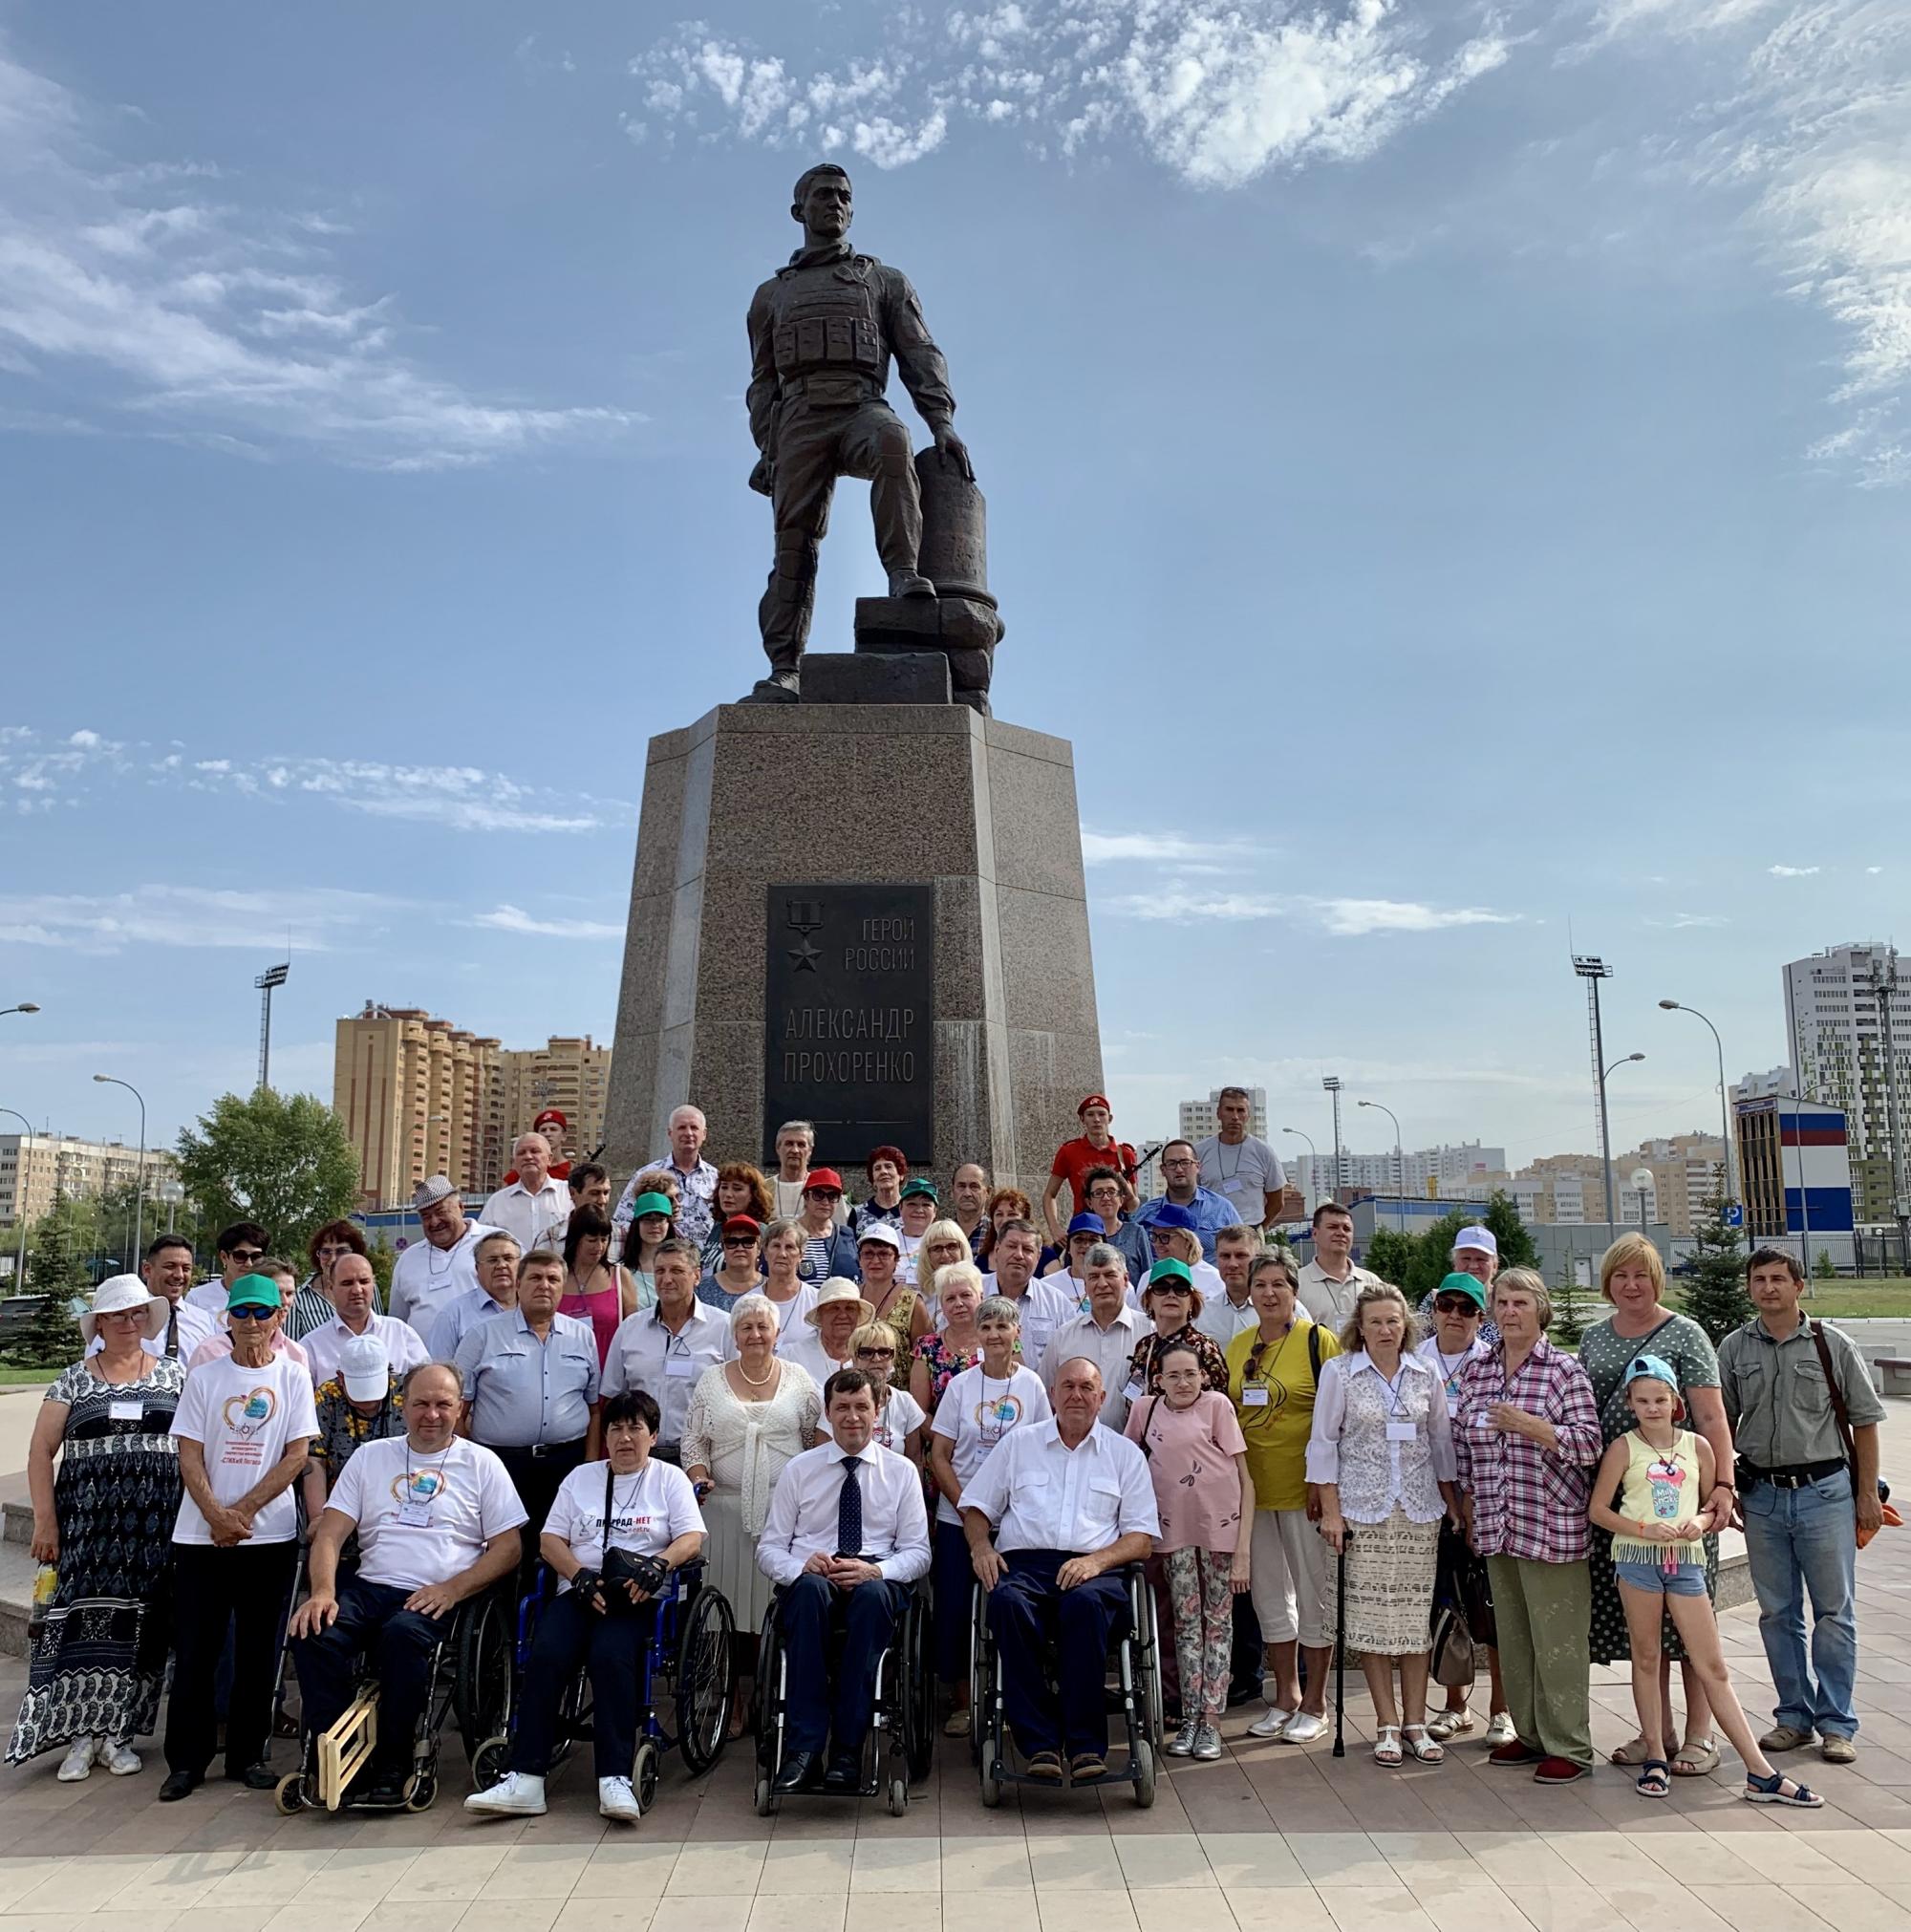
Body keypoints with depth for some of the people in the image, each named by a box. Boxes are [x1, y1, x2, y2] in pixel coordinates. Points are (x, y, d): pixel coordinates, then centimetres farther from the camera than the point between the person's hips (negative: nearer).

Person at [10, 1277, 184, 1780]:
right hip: (89, 1521, -1)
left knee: (138, 1625, 1)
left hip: (156, 1525, 1)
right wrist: (45, 1521, -4)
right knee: (86, 1620, -6)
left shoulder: (175, 1375, 8)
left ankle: (117, 1733, 13)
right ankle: (82, 1734, 5)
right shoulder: (73, 1380, 6)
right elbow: (41, 1451, 4)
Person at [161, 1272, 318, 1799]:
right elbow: (189, 1455, 0)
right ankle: (186, 1760, 15)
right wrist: (216, 1516, -12)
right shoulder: (204, 1377, 4)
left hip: (271, 1535, 0)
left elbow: (297, 1455, -2)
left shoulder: (294, 1378, 3)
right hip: (201, 1534, 0)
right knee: (194, 1650, 3)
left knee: (259, 1651, 6)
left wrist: (243, 1511, -10)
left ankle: (248, 1754, 18)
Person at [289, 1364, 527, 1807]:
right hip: (369, 1587, 3)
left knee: (403, 1634, -35)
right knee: (313, 1633, -27)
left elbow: (508, 1548, 4)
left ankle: (391, 1766, -20)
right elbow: (329, 1534, 10)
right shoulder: (371, 1457, 19)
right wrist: (323, 1592, -10)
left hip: (438, 1597, -3)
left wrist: (453, 1589, -12)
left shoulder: (482, 1464, 11)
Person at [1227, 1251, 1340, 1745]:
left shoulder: (1319, 1341, -8)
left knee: (1313, 1594, 5)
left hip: (1303, 1488, -5)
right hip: (1253, 1490, 6)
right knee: (1270, 1596, 14)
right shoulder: (1237, 1347, 8)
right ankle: (1285, 1697, 26)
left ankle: (1315, 1704, 17)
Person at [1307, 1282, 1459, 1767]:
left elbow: (1441, 1441, 15)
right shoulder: (1338, 1372, -1)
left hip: (1419, 1511, 2)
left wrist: (1451, 1502, 12)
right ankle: (1387, 1723, 9)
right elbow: (1323, 1443, -1)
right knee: (1371, 1614, -1)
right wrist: (1331, 1509, -5)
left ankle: (1416, 1723, 13)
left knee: (1416, 1614, 3)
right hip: (1363, 1509, -2)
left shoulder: (1425, 1375, 7)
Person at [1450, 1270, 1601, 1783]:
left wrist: (1531, 1426, -22)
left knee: (1557, 1640, 0)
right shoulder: (1474, 1369, 8)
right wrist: (1468, 1500, 14)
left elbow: (1590, 1443, -11)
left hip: (1550, 1525, -5)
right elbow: (1462, 1441, 16)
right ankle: (1529, 1733, 27)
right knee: (1511, 1636, 14)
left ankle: (1568, 1747, 11)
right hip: (1495, 1527, 5)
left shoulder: (1564, 1370, -6)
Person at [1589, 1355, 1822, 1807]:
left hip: (1686, 1558, 2)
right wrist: (1645, 1528, -14)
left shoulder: (1697, 1446, 5)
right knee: (1645, 1657, 7)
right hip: (1638, 1555, -1)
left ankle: (1760, 1774, 5)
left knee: (1714, 1667, 3)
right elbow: (1598, 1508, -1)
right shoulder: (1624, 1448, -1)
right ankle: (1655, 1758, 18)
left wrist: (1700, 1522, -10)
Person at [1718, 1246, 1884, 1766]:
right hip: (1762, 1494, 2)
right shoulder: (1734, 1349, 3)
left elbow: (1864, 1420, 3)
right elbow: (1721, 1424, 10)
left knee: (1834, 1611, 3)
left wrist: (1867, 1493, 0)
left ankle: (1836, 1723, 14)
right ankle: (1794, 1716, 22)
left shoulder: (1832, 1344, -1)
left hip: (1825, 1490, -2)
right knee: (1777, 1613, 10)